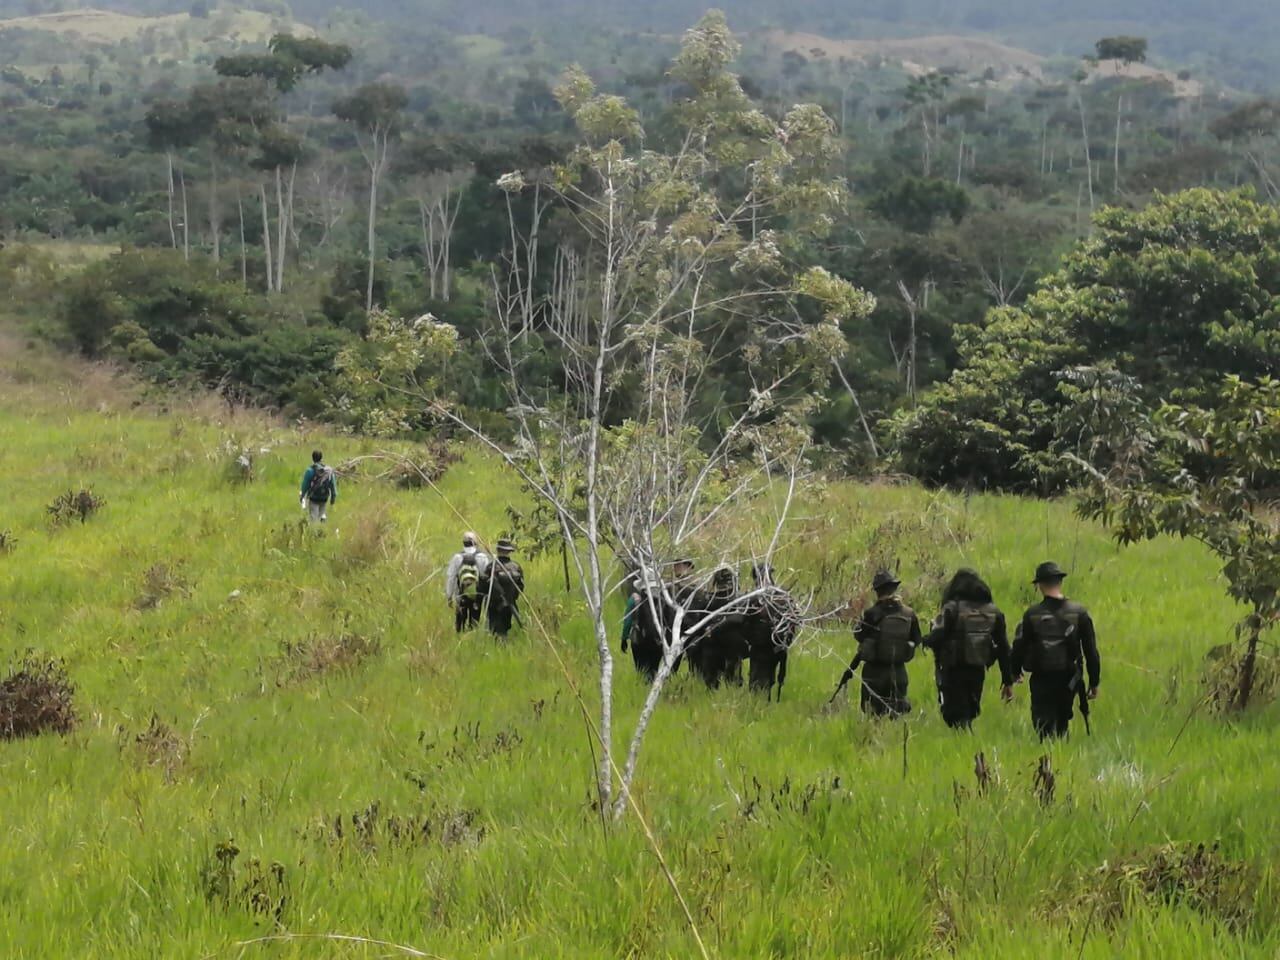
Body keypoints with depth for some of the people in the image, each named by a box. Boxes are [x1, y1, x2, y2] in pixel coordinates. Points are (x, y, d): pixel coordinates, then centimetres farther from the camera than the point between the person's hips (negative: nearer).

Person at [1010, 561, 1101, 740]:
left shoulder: (1032, 615, -10)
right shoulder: (1079, 613, -5)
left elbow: (1020, 647, -2)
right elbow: (1091, 651, -2)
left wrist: (1015, 671, 17)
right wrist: (1094, 683, 6)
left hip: (1042, 680, -3)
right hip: (1069, 679, 3)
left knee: (1044, 726, 1)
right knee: (1062, 723, 21)